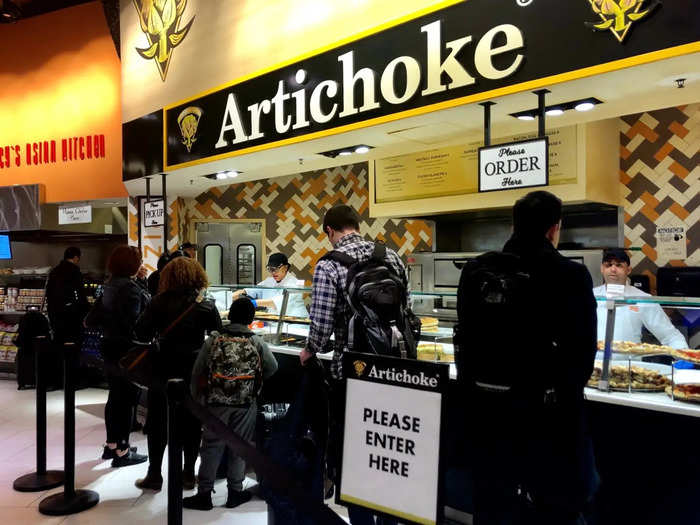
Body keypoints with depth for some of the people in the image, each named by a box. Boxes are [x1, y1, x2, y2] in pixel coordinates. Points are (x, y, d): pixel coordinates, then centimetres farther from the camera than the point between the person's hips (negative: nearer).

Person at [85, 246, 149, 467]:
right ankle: (122, 452, 7)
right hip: (127, 350, -9)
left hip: (110, 348, 9)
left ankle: (111, 445, 30)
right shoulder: (131, 288, -19)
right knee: (127, 399, 0)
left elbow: (91, 320, 10)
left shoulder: (110, 287, 8)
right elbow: (134, 322, -26)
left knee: (115, 397, 18)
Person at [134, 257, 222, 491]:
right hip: (194, 373, 1)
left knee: (157, 423, 13)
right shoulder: (206, 306, -6)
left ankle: (154, 475, 20)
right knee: (191, 425, 13)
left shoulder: (159, 302, -8)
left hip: (164, 372, -1)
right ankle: (188, 475, 22)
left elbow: (140, 332, -9)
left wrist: (160, 339, 9)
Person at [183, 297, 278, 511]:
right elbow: (272, 368, 3)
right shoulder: (257, 343, -7)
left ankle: (204, 494, 17)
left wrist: (196, 398, 12)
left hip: (216, 403, 0)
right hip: (245, 405, 0)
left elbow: (197, 372, -2)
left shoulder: (213, 340, -6)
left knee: (212, 445, 11)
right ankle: (235, 492, 22)